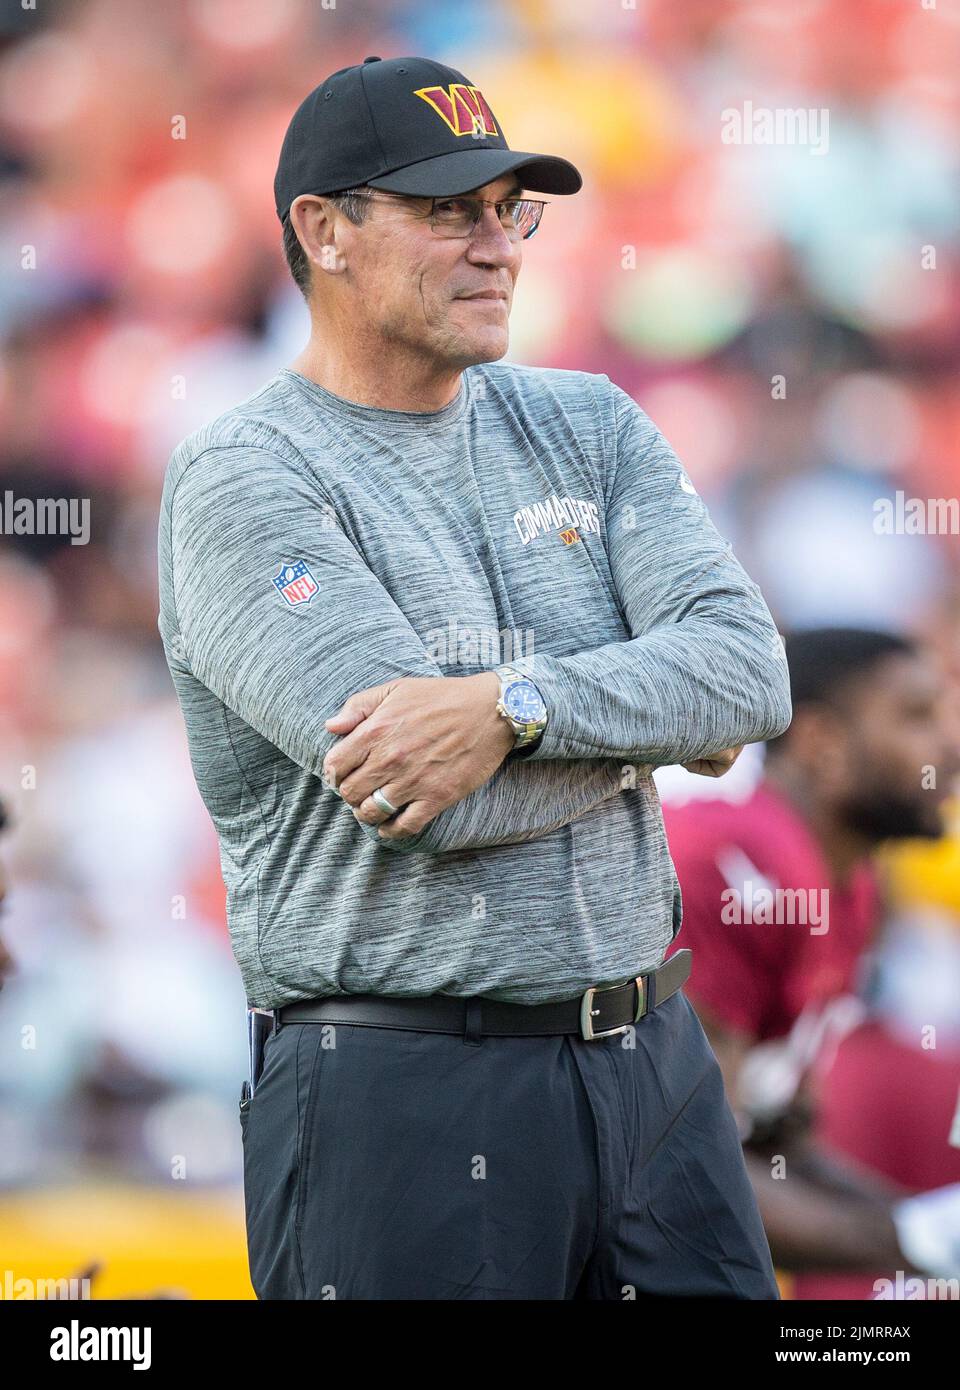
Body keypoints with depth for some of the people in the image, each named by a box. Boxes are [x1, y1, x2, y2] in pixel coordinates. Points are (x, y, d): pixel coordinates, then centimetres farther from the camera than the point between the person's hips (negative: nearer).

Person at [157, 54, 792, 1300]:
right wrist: (657, 722, -4)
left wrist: (516, 706, -21)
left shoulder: (587, 426, 12)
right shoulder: (241, 482, -7)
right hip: (401, 1095, -6)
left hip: (654, 1062, 6)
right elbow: (431, 804, -19)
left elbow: (750, 668, -5)